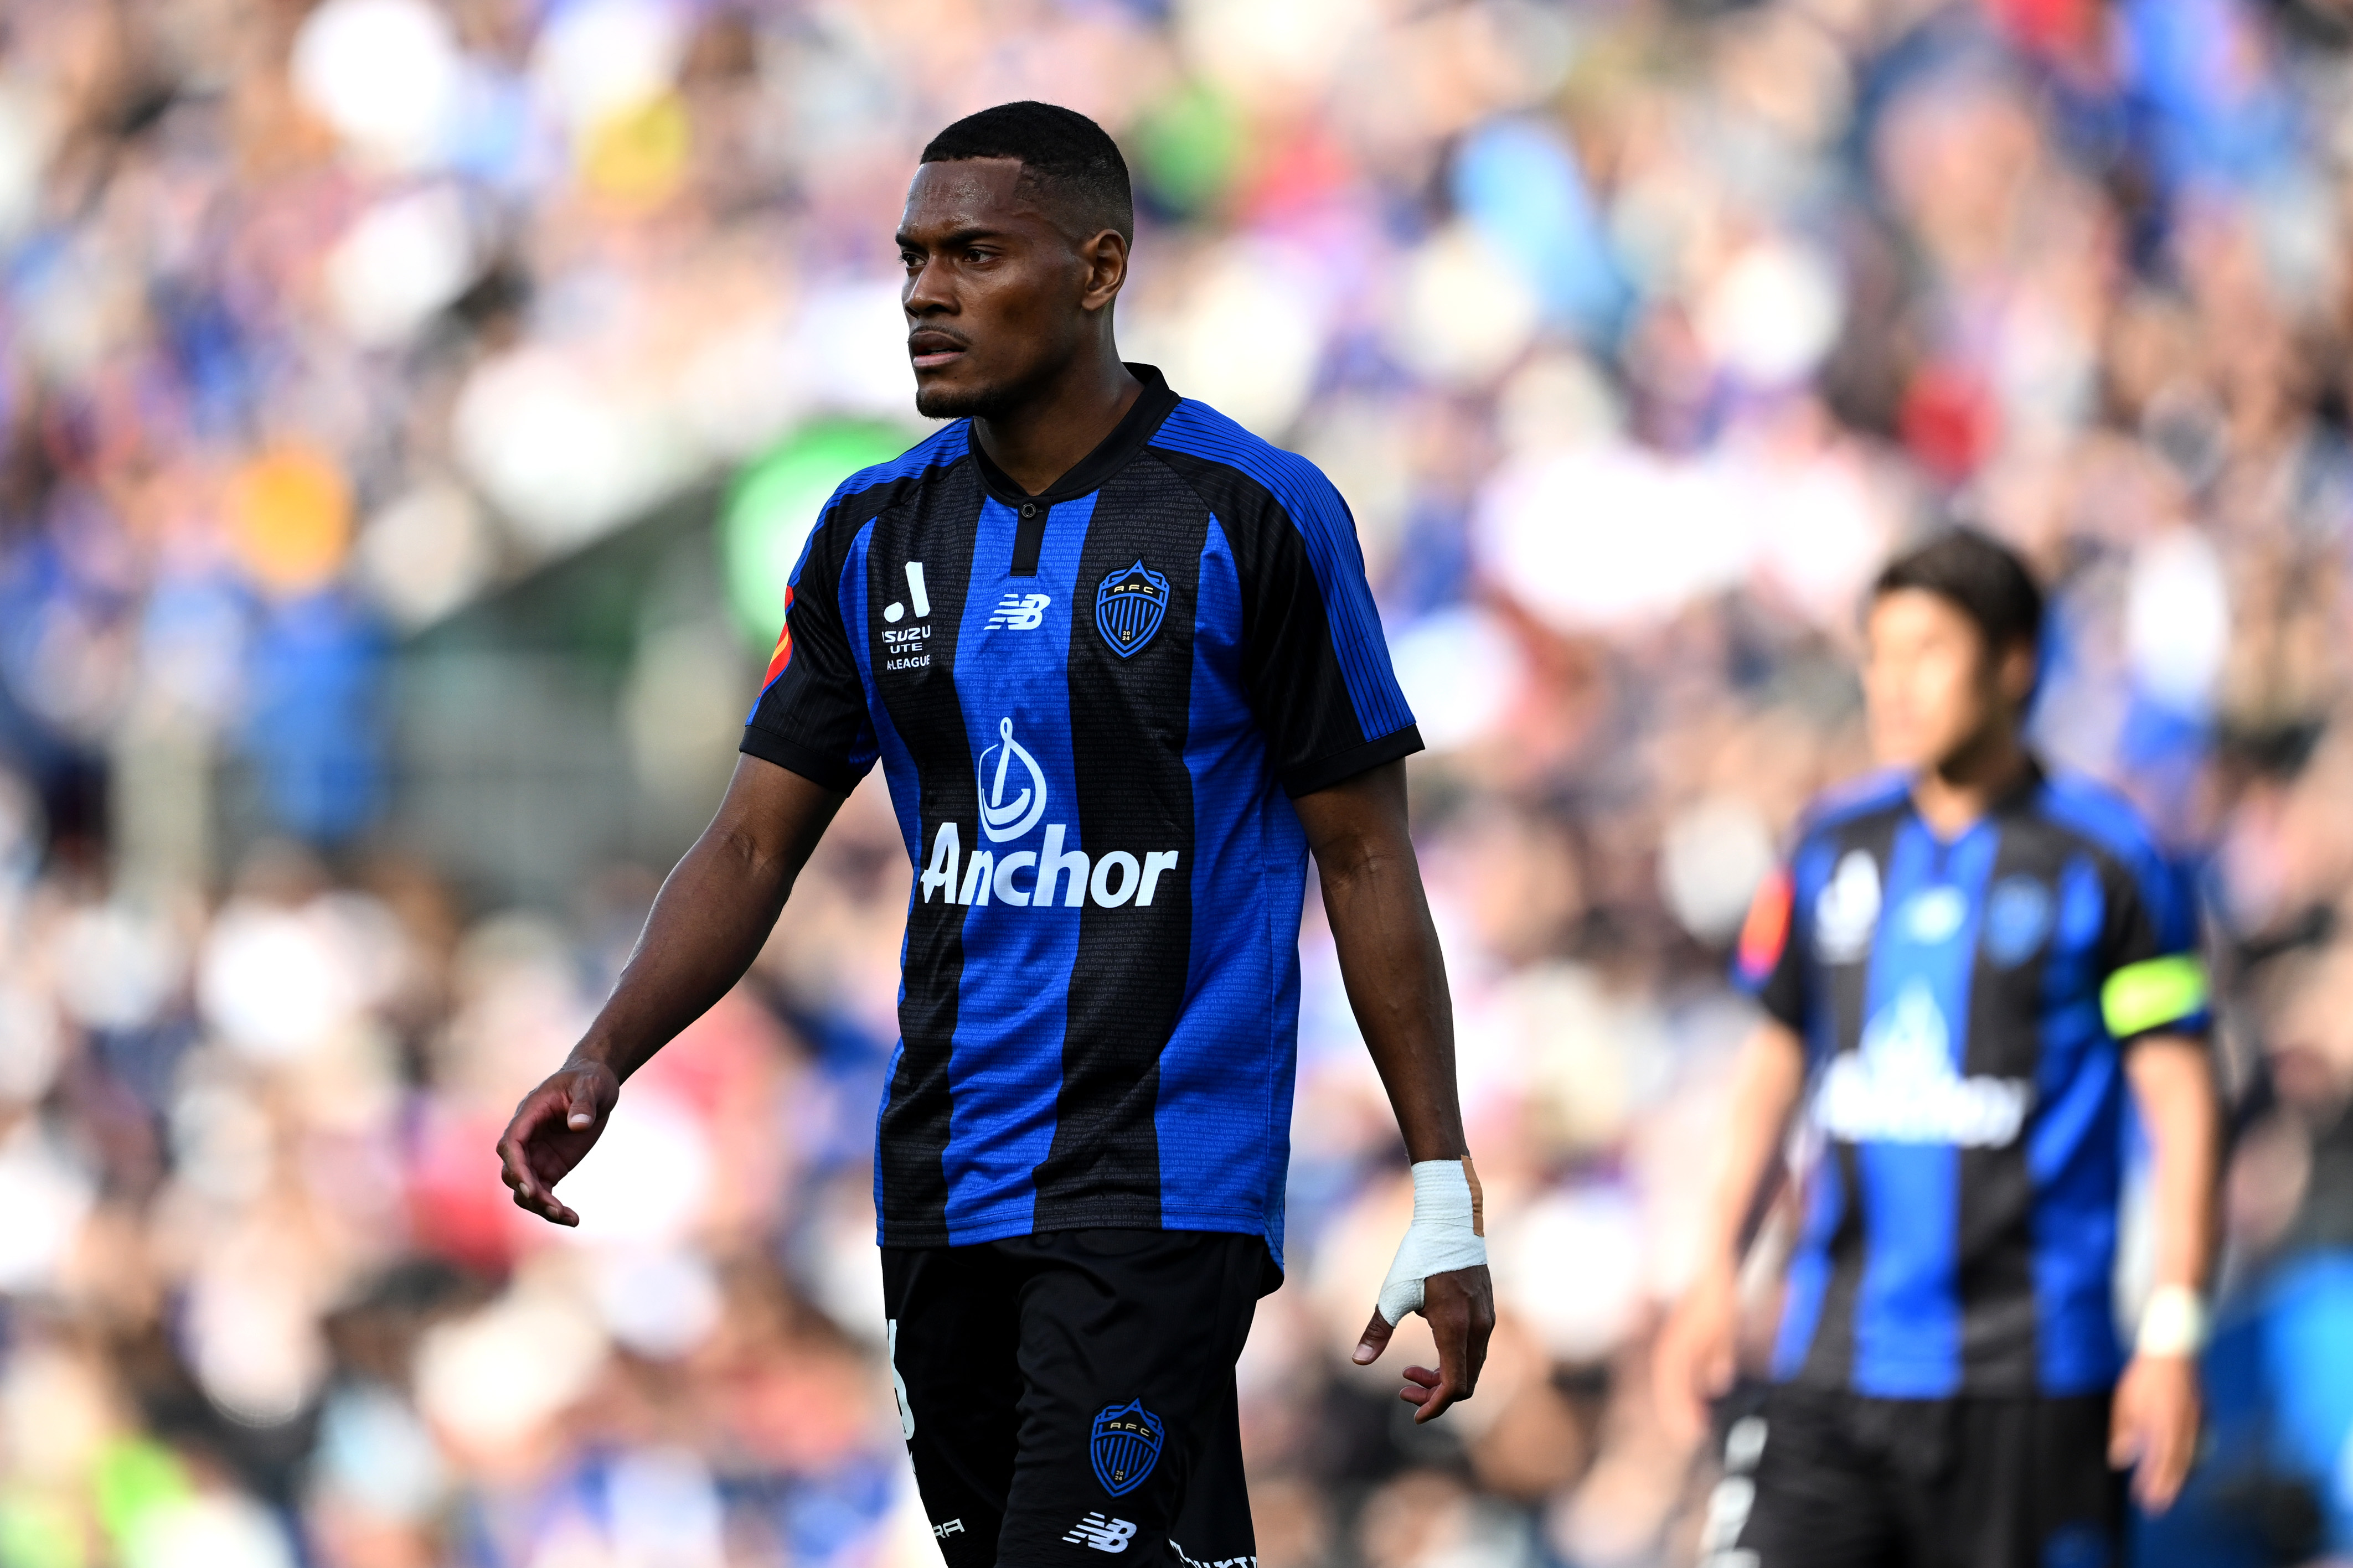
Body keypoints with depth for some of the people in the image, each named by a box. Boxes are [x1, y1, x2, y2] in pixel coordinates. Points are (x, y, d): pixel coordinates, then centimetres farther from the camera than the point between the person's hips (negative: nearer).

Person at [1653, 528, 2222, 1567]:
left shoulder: (2105, 859, -3)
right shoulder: (1837, 844, 10)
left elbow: (2179, 1103, -3)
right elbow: (1775, 1056, 20)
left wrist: (2173, 1335, -10)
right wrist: (1718, 1272, 14)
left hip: (2023, 1369, -4)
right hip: (1834, 1356, 4)